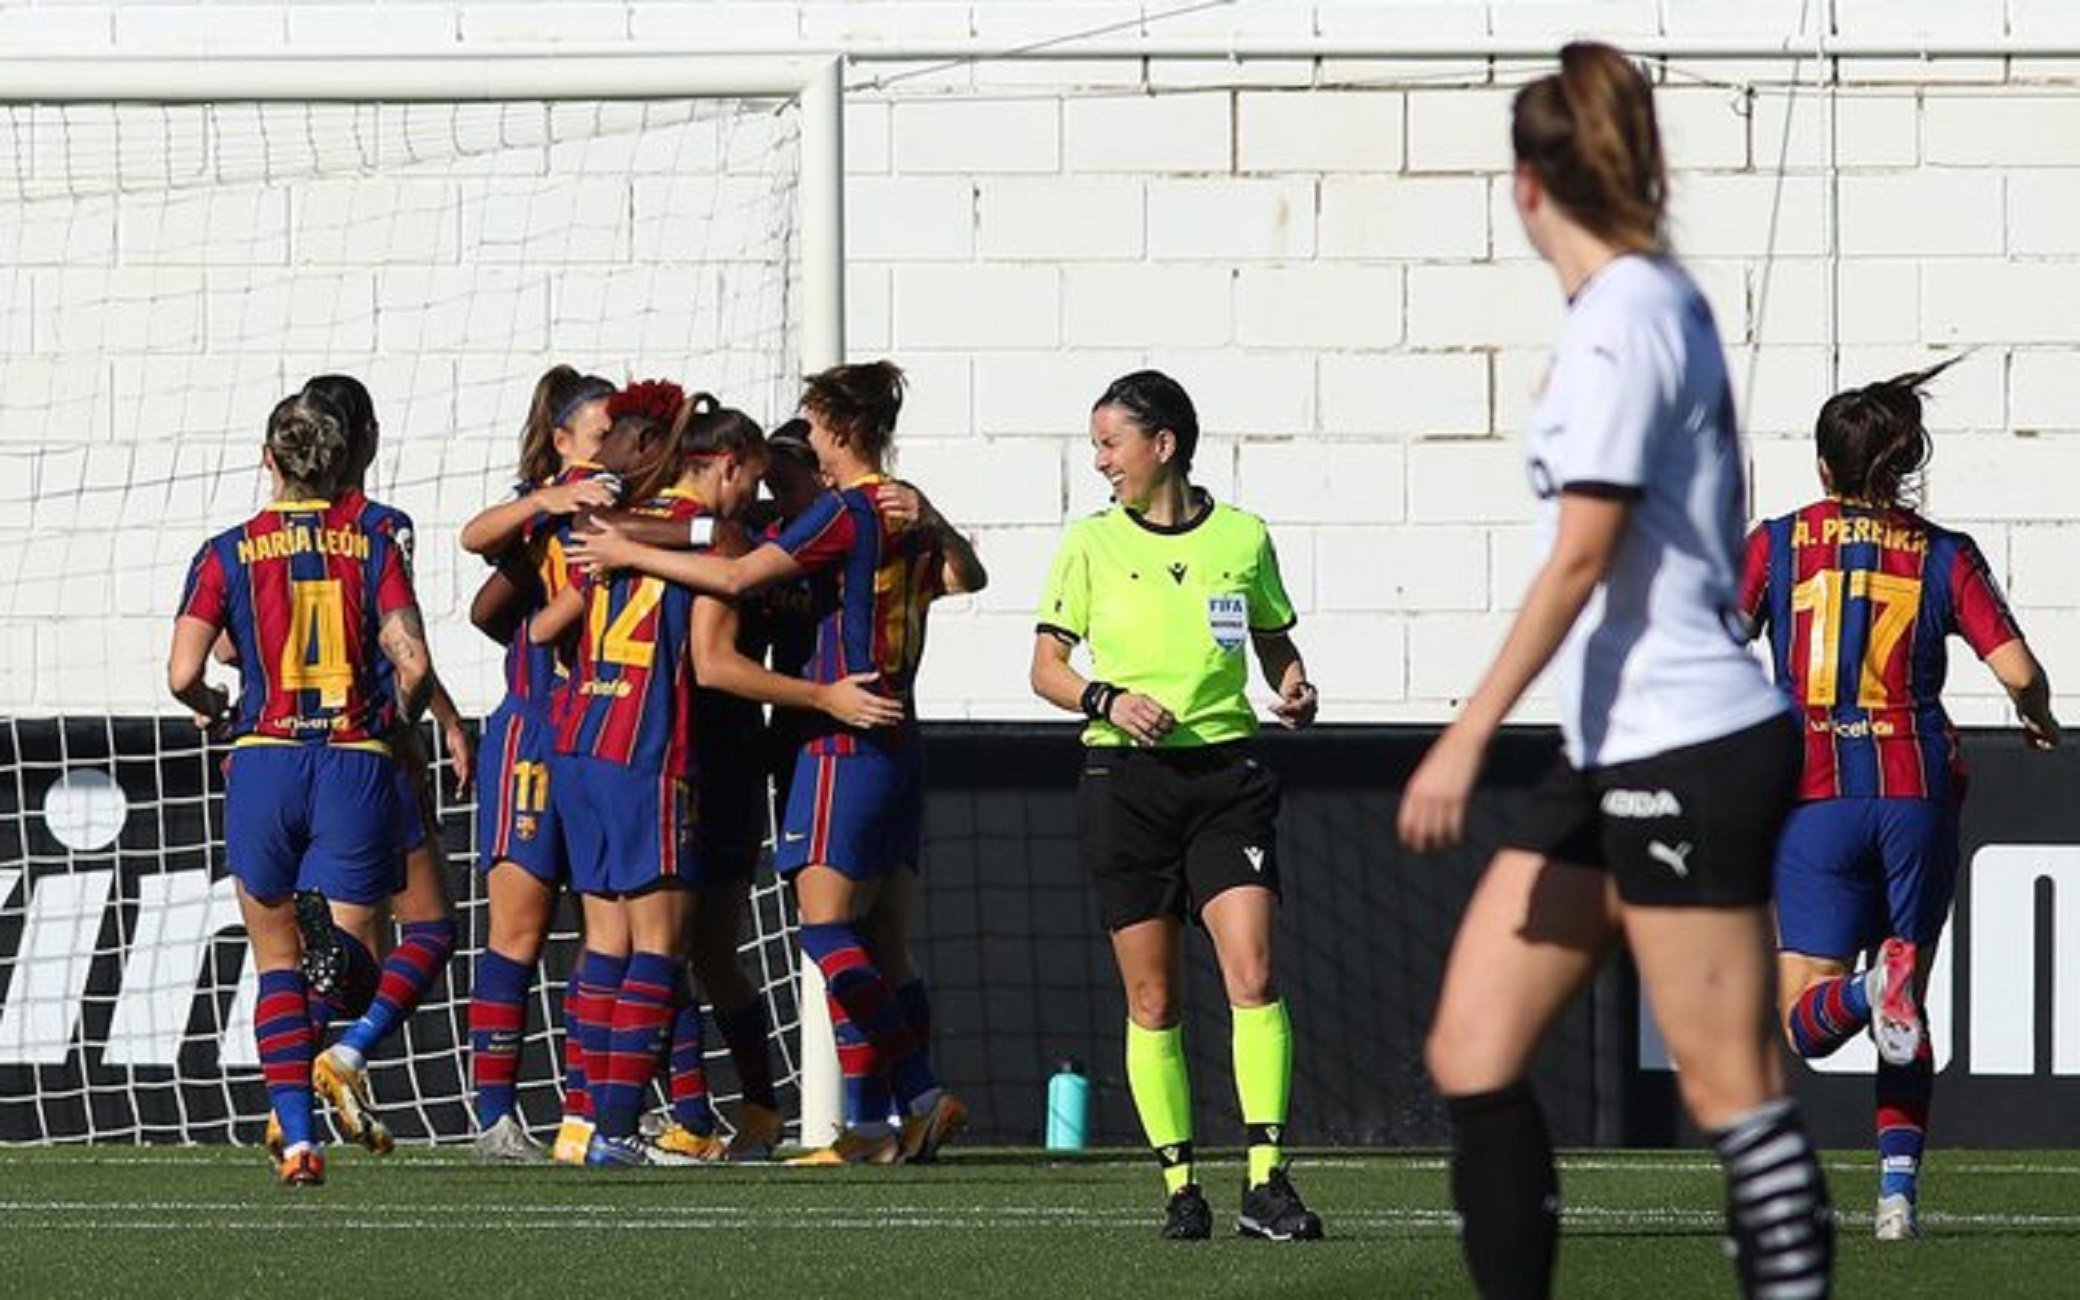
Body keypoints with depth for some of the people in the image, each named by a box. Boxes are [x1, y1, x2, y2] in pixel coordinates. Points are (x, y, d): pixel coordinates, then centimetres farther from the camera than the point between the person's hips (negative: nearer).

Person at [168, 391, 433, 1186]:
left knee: (279, 962, 13)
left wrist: (217, 711, 14)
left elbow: (183, 674, -7)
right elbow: (413, 663, -8)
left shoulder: (229, 554, 1)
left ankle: (297, 1136, 1)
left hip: (264, 761, 0)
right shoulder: (372, 544, 2)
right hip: (357, 764, 0)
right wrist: (401, 719, 13)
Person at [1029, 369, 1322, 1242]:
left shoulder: (1243, 538, 6)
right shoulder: (1092, 543, 5)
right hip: (1124, 778, 0)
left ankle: (1266, 1182, -15)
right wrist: (1107, 699, -14)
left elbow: (1275, 645, 19)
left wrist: (1294, 690, -3)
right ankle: (1179, 1185, 9)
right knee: (1150, 1000, 2)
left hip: (1225, 775, 0)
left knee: (1253, 975, -14)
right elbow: (1046, 667, 5)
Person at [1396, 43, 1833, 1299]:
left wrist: (1472, 733, -20)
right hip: (1618, 756, 10)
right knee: (1474, 1054, 5)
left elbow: (1582, 552, -20)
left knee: (1734, 1089, -7)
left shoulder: (1620, 318, -14)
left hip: (1688, 753, -10)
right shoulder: (1670, 300, 14)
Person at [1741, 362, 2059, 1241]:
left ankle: (1869, 992, -34)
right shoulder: (1944, 556, 4)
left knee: (1804, 1024, 0)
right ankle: (1898, 1189, 3)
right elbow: (2017, 671, -5)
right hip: (1918, 795, 1)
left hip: (1816, 796, -1)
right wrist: (2039, 718, 18)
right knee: (1912, 1016, 16)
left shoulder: (1777, 543, 4)